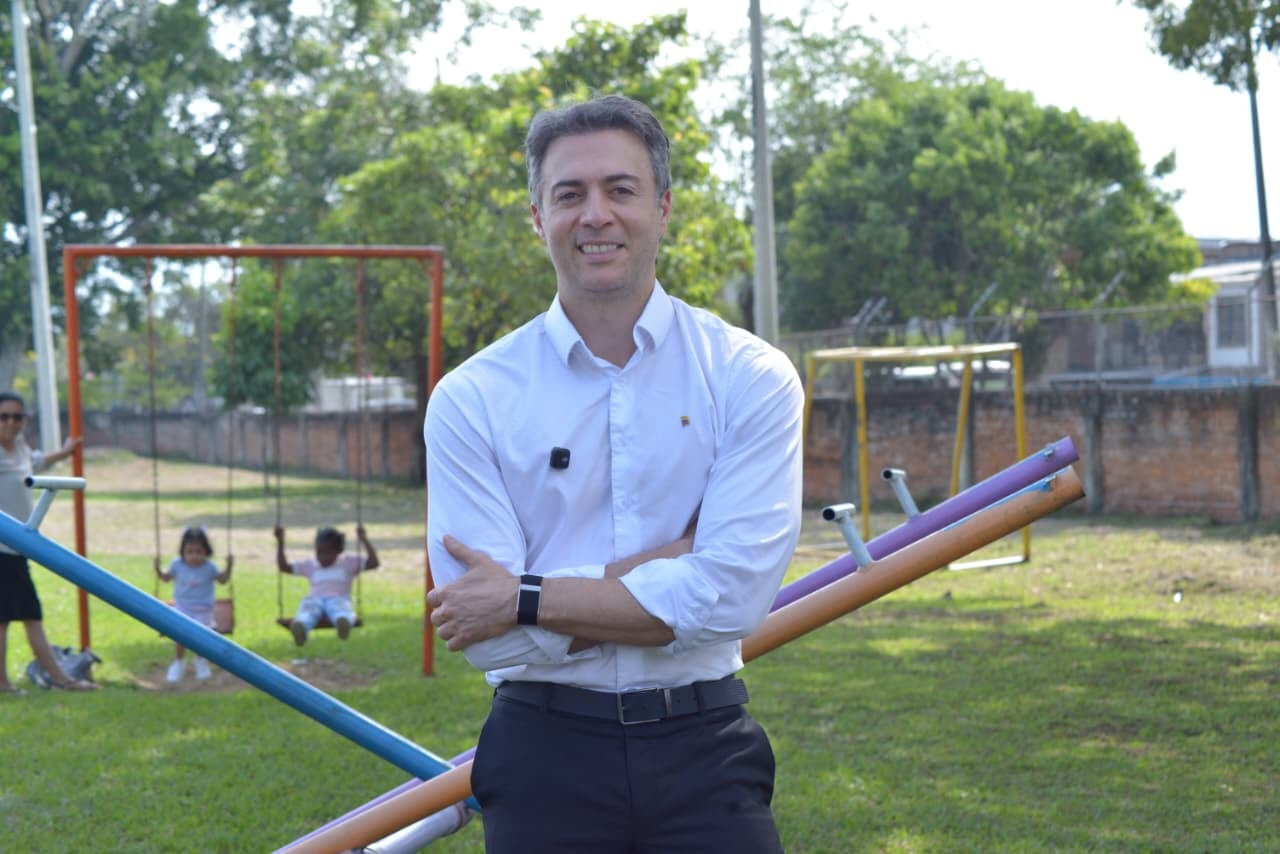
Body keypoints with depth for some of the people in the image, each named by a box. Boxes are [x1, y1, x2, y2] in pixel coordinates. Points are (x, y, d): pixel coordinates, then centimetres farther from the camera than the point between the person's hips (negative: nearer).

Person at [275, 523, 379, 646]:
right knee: (308, 610, -39)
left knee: (341, 609, -42)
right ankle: (300, 627, -72)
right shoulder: (310, 565, 29)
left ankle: (344, 623, -77)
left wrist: (363, 539, 7)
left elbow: (373, 563, 10)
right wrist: (280, 542, 22)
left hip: (338, 599, -2)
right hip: (314, 599, 2)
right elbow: (283, 567, 30)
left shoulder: (349, 563, 22)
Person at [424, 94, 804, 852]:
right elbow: (487, 638, -11)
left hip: (703, 754, 0)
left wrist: (527, 600, -13)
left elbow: (733, 596, -14)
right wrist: (672, 560, -14)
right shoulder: (470, 399, -3)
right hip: (545, 757, 0)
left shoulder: (751, 378, -3)